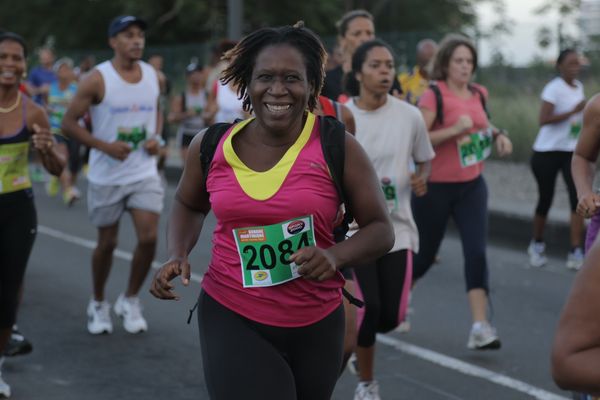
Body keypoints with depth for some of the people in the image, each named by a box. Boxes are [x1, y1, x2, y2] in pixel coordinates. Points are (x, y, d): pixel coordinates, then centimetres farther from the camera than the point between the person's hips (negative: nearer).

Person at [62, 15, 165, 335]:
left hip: (144, 173, 3)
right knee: (107, 243, 8)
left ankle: (130, 300, 14)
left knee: (148, 237, -9)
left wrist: (156, 138, -1)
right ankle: (98, 304, 30)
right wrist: (105, 146, -19)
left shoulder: (154, 77, 2)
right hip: (107, 176, -3)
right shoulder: (98, 80, -12)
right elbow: (69, 122, -9)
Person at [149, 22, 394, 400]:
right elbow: (189, 205, 18)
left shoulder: (337, 147, -9)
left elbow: (381, 229, -3)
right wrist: (178, 256, -1)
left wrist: (335, 255, -22)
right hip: (232, 320, 0)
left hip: (317, 325, 1)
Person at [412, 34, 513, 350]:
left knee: (476, 252, -10)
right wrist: (454, 130, -27)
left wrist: (497, 135, 9)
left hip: (472, 185, 4)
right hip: (435, 187, -4)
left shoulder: (478, 94, 7)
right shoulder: (434, 96, -12)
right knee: (425, 253, 9)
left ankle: (480, 327, -12)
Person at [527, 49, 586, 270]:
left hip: (571, 152, 5)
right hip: (547, 152, -5)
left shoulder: (579, 87, 9)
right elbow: (543, 119, -25)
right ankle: (537, 245, 29)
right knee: (545, 200, 6)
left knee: (578, 197, -10)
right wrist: (573, 112, -28)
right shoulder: (554, 88, -14)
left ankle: (576, 253, -12)